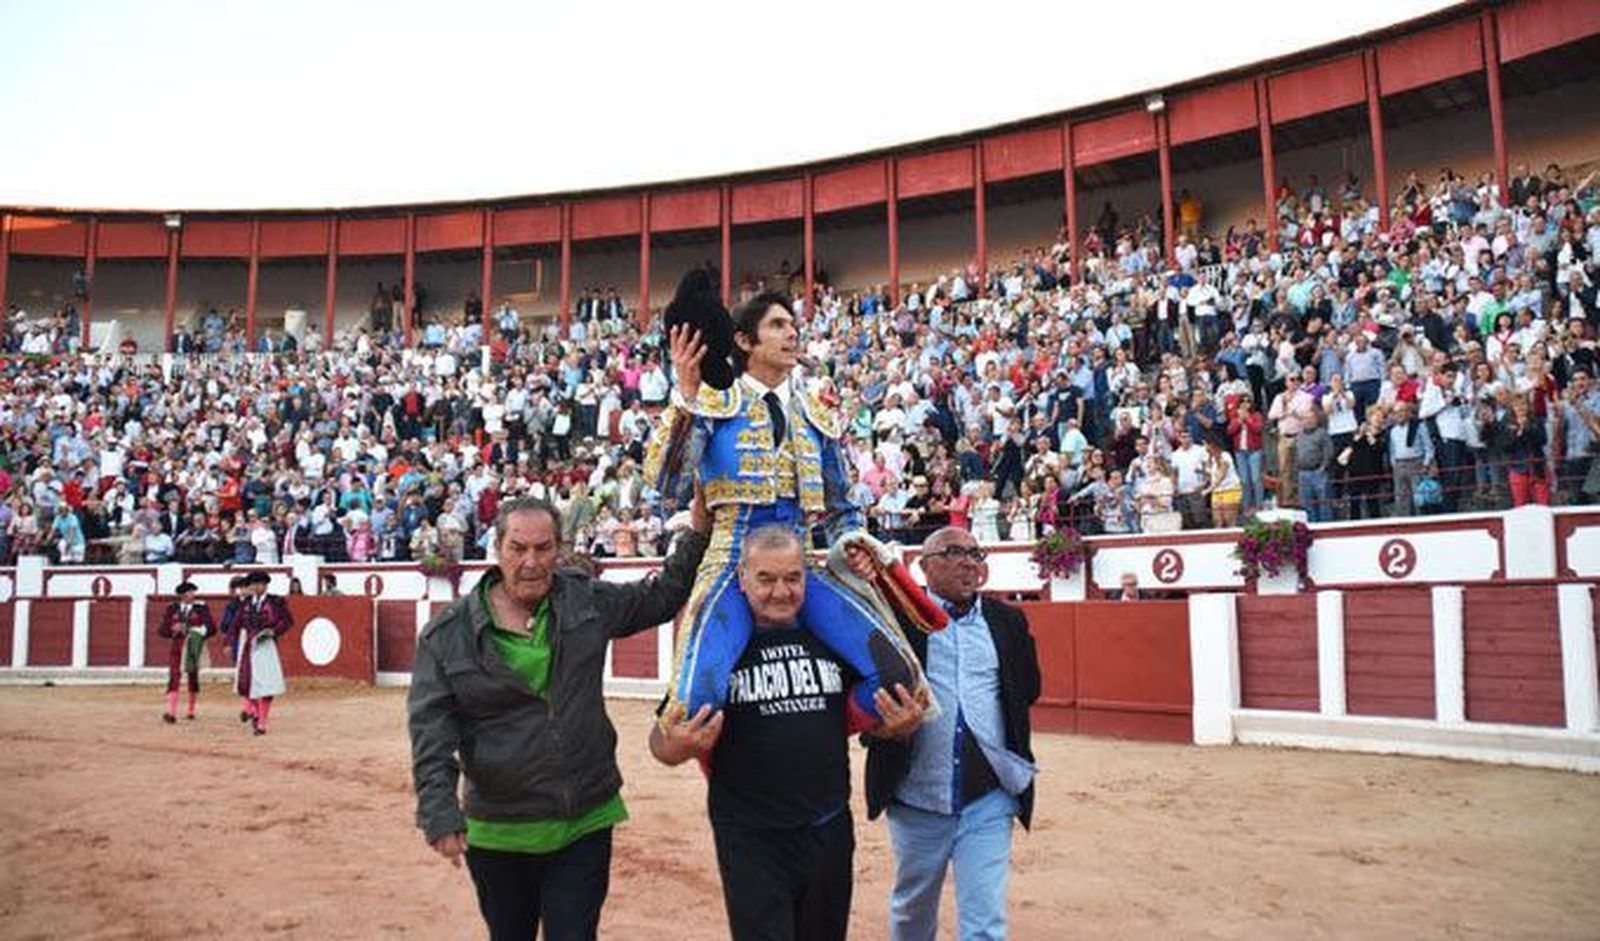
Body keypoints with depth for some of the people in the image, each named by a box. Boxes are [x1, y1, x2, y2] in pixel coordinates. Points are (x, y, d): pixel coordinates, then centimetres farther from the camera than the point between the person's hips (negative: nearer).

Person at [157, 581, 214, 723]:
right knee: (173, 678, -11)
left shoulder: (201, 608, 3)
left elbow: (211, 627, -4)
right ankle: (171, 713, -18)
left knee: (193, 678, 8)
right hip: (176, 647, 0)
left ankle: (191, 711, 22)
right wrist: (173, 629, -15)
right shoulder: (172, 608, 7)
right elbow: (161, 630, 5)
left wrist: (199, 631, -23)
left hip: (193, 646, 0)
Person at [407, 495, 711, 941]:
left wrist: (696, 533, 5)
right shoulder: (451, 631, -6)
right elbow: (430, 727, -10)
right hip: (498, 834, 0)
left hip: (586, 824, 1)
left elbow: (661, 597, 14)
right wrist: (439, 811, -20)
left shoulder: (588, 600, 1)